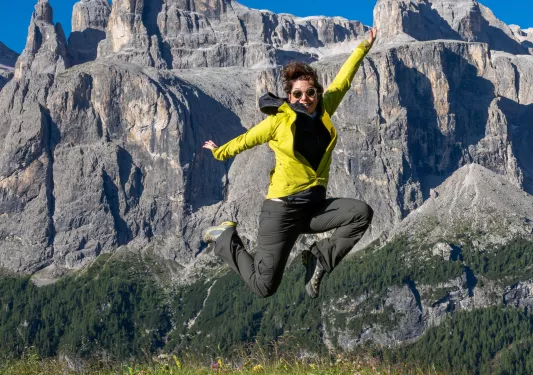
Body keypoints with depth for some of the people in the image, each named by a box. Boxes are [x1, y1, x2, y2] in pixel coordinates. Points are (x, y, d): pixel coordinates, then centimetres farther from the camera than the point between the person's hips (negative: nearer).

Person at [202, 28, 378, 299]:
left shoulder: (323, 111, 4)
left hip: (315, 207, 5)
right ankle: (226, 239, 18)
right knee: (264, 286, -10)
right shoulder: (279, 120, -8)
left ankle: (319, 259, -2)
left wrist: (364, 47, 25)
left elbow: (342, 80, 17)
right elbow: (246, 140, 9)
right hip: (282, 209, -5)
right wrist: (219, 152, 24)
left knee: (362, 213, -19)